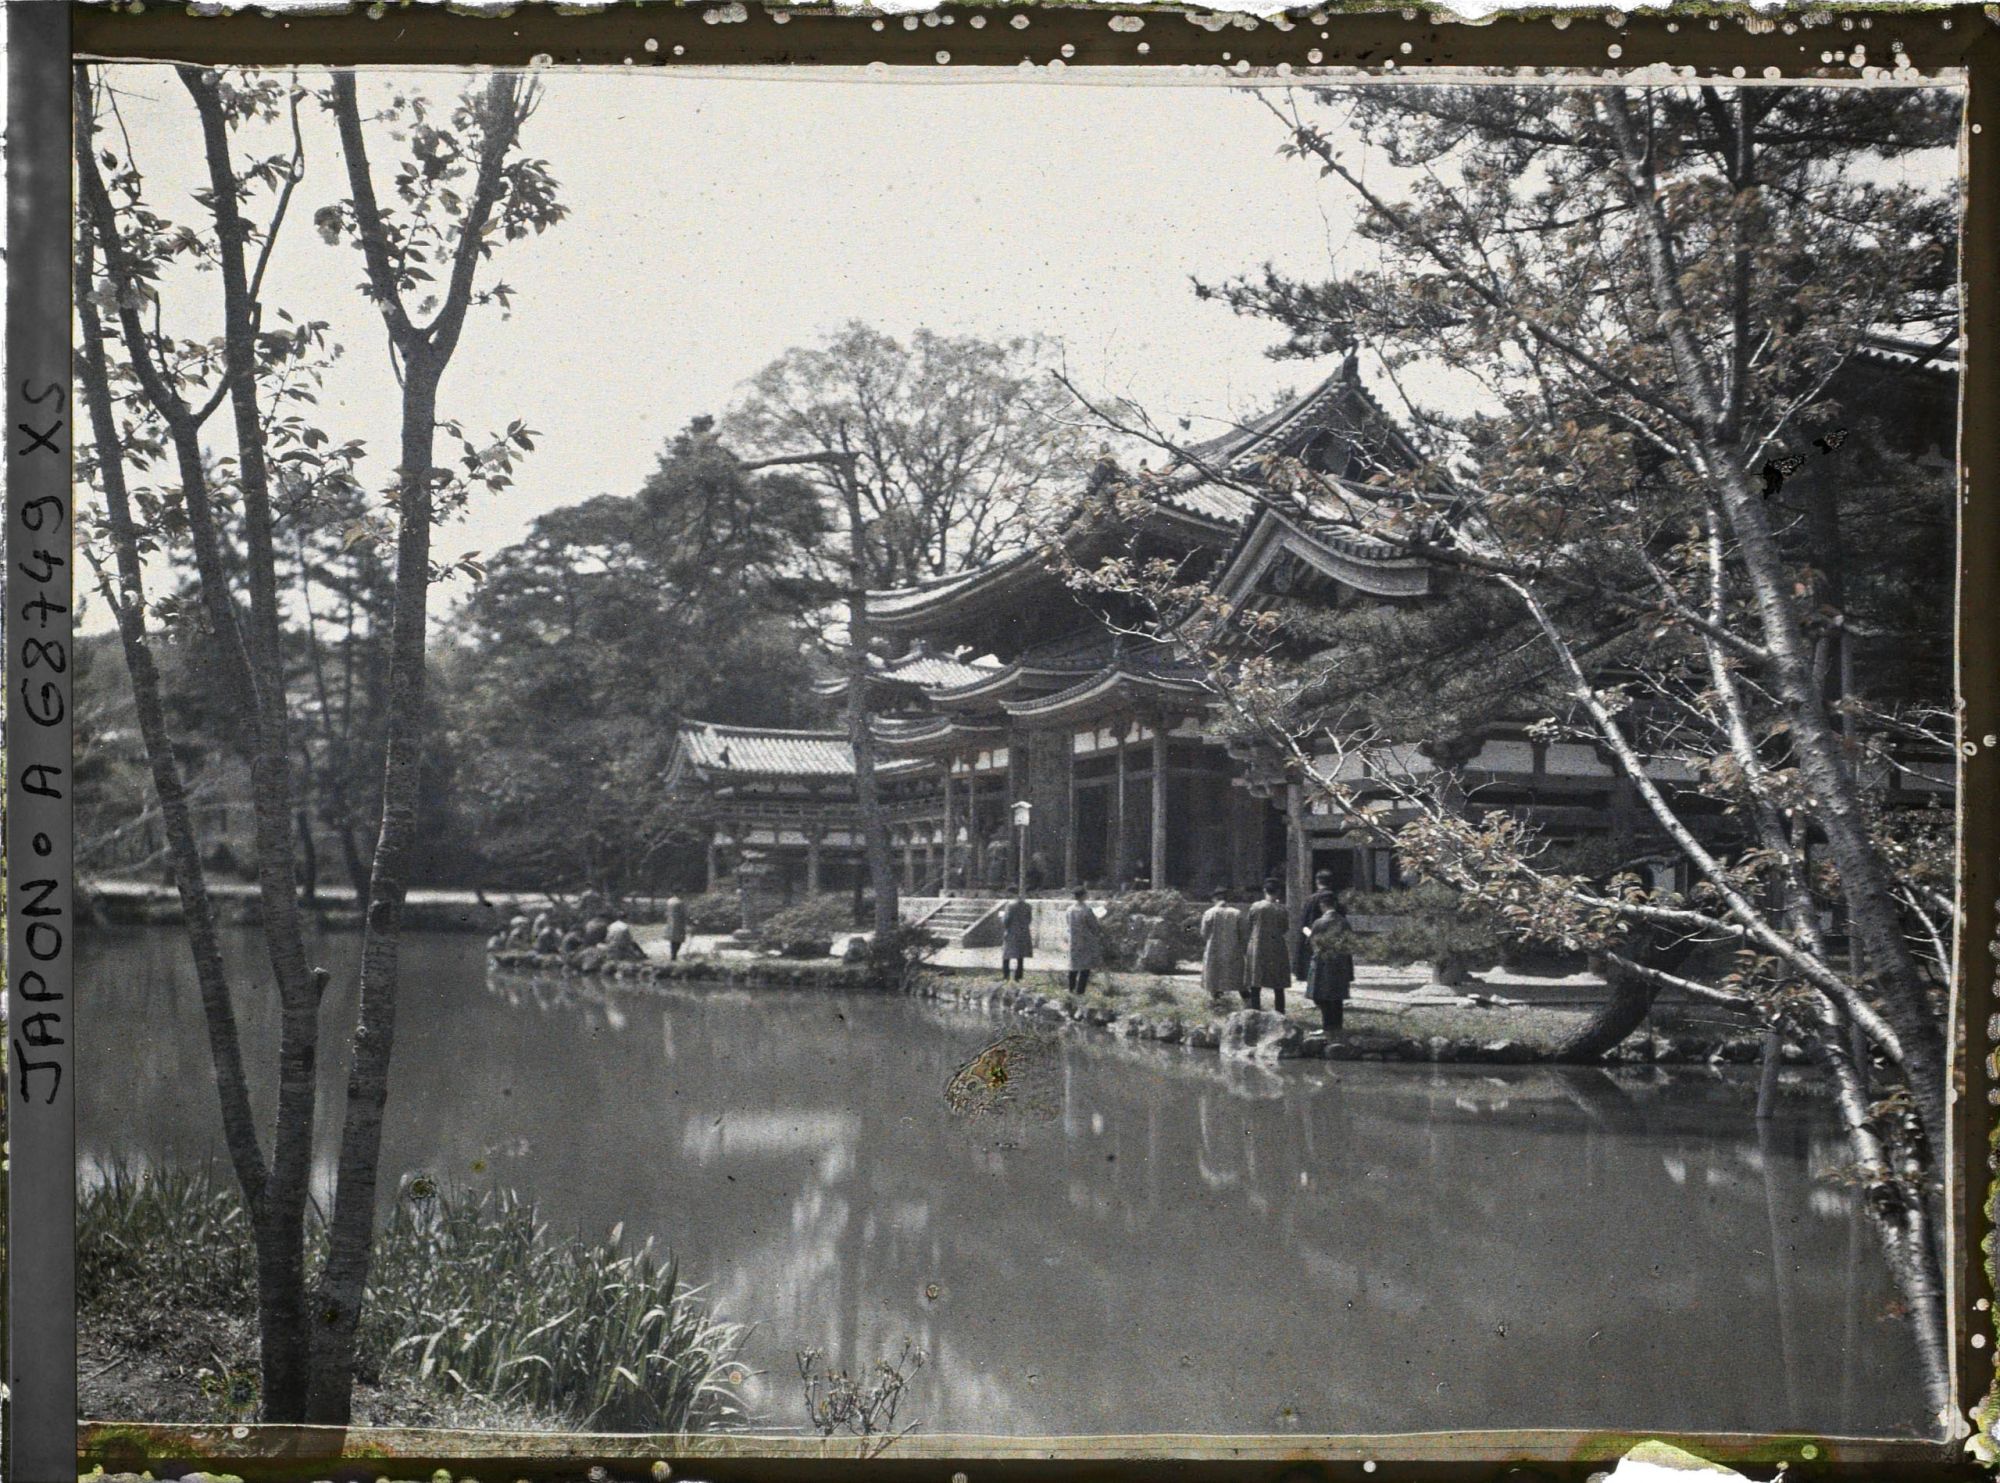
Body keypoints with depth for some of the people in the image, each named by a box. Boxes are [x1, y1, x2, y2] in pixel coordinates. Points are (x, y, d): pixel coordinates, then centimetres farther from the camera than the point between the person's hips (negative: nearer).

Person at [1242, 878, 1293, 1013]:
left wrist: (1245, 949, 12)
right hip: (1277, 950, 0)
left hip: (1256, 949, 0)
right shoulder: (1282, 909, -5)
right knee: (1278, 987, 7)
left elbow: (1246, 929, 2)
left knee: (1255, 986, 5)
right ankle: (1280, 1013, 7)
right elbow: (1286, 930, 5)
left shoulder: (1255, 907, -4)